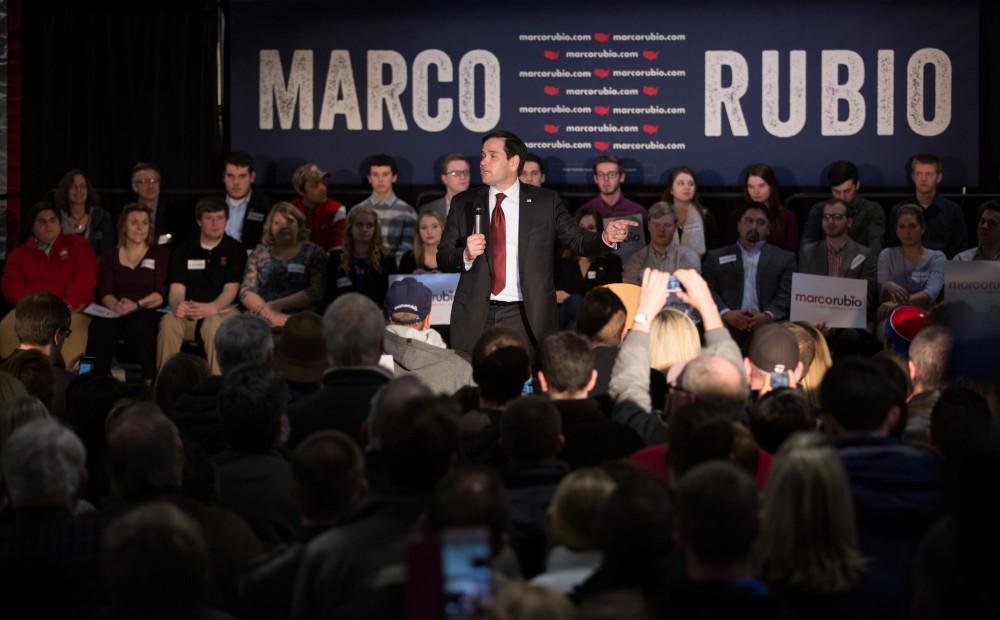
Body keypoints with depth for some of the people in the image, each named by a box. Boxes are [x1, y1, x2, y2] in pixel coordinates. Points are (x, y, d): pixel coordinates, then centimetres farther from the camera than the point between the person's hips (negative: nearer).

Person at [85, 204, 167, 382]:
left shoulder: (160, 254, 18)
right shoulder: (110, 257, 23)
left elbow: (161, 293, 4)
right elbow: (105, 293, 9)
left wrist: (137, 305, -15)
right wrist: (115, 305, -16)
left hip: (147, 313, -1)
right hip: (115, 313, 1)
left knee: (140, 324, -39)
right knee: (100, 327, -35)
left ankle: (149, 380, -39)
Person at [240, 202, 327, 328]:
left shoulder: (313, 253, 9)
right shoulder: (259, 253, 15)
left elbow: (316, 292, -2)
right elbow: (246, 292, 6)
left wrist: (278, 305, -10)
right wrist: (270, 313, -11)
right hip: (261, 318, 3)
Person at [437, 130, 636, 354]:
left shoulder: (545, 201, 3)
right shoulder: (464, 203, 7)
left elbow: (579, 241, -1)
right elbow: (443, 259, 6)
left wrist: (606, 237, -20)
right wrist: (466, 254, -14)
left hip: (526, 319, -1)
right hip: (475, 318, 1)